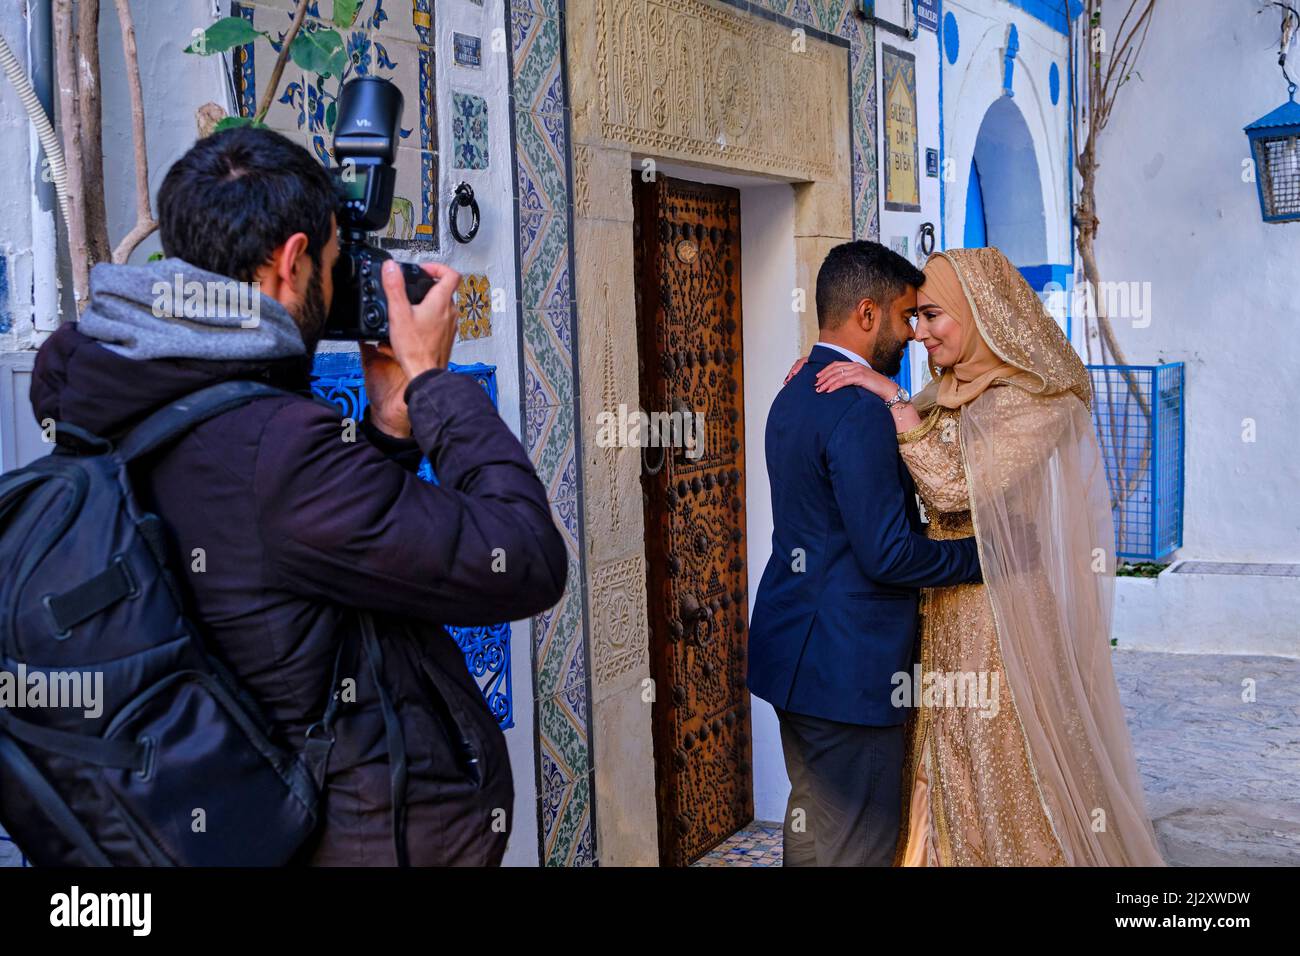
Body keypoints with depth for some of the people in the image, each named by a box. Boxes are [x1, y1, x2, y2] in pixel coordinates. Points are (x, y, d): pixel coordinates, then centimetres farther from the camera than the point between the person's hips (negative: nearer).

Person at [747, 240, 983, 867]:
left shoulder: (794, 396, 11)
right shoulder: (861, 414, -21)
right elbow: (887, 554, -23)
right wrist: (986, 553, -10)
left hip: (796, 650, 10)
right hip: (848, 665, -10)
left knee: (812, 822, 20)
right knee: (856, 845, 2)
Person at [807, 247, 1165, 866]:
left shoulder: (1041, 397, -14)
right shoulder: (946, 395, 9)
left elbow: (958, 486, -24)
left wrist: (891, 399, -21)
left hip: (1007, 618, -7)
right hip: (944, 614, 7)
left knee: (1008, 777, 5)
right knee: (947, 776, 15)